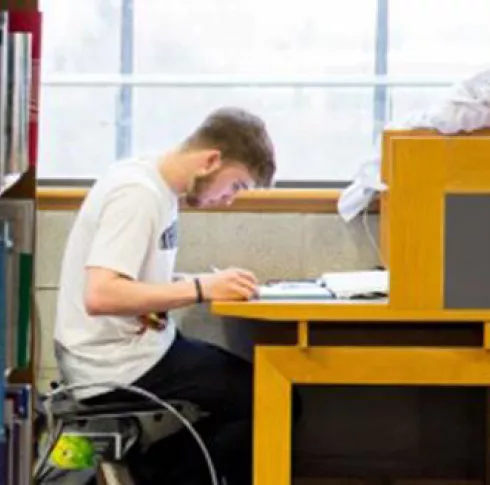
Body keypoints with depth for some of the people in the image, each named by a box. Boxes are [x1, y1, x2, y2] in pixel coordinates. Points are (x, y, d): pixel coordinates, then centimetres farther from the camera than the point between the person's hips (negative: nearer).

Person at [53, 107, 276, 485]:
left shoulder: (159, 188, 9)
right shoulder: (137, 194, -19)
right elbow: (100, 295, -28)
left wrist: (210, 286, -1)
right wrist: (202, 289, -25)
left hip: (131, 353, 10)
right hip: (116, 369, -10)